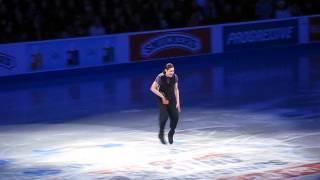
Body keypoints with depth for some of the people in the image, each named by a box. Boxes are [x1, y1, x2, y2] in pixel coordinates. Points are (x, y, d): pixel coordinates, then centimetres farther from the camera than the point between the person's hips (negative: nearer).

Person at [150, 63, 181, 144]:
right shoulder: (160, 77, -21)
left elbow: (176, 89, 1)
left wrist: (178, 102, -2)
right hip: (163, 99, -3)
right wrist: (162, 97, -17)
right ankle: (161, 134, 4)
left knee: (175, 117, -9)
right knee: (164, 117, -19)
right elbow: (153, 88, -14)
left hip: (172, 99, 3)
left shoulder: (175, 77, -10)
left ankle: (171, 134, 16)